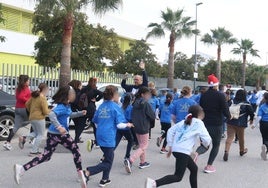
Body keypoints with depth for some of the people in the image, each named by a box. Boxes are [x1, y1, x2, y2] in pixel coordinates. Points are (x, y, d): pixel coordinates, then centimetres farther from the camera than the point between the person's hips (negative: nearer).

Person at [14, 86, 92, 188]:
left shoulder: (66, 105, 12)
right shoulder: (62, 106, -18)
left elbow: (70, 115, 31)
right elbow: (51, 114, -34)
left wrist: (80, 113, 20)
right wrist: (59, 127, -38)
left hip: (53, 133, 9)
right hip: (59, 134, -9)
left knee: (46, 156, 10)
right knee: (75, 150, 5)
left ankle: (21, 168, 6)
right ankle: (80, 175, 13)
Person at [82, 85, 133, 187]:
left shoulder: (101, 106, 10)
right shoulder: (115, 107, -9)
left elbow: (95, 120, 17)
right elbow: (119, 124, -14)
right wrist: (127, 125, 6)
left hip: (100, 136, 8)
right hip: (108, 137, -8)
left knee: (108, 157, 24)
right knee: (107, 163, 0)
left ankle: (105, 180, 25)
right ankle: (88, 172, -19)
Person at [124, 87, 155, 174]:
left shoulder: (135, 103, 6)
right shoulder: (146, 103, -17)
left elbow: (132, 115, 12)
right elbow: (152, 116, -13)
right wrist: (153, 114, 6)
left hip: (136, 127, 8)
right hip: (144, 128, -8)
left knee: (141, 145, 22)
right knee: (143, 147, -1)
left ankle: (143, 162, 30)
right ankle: (130, 160, -16)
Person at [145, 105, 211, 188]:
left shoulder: (183, 122, 20)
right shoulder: (199, 123, 3)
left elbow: (170, 131, 15)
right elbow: (206, 138, -2)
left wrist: (170, 147, 19)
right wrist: (206, 144, 22)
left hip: (175, 149, 8)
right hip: (183, 151, -8)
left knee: (194, 168, 23)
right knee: (178, 176, -10)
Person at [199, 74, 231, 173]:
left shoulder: (203, 95, 2)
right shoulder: (220, 96, -12)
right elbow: (225, 110, -14)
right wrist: (229, 116, 7)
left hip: (205, 123, 4)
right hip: (217, 124, -4)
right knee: (216, 145, 12)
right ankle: (209, 166, 8)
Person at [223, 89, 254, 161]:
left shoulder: (232, 102, 0)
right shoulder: (246, 104, -8)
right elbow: (251, 112, -5)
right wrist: (251, 119, 15)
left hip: (230, 122, 2)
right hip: (240, 124, -1)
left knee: (229, 137, -1)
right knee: (241, 137, 18)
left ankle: (226, 151, -19)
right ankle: (242, 150, 38)